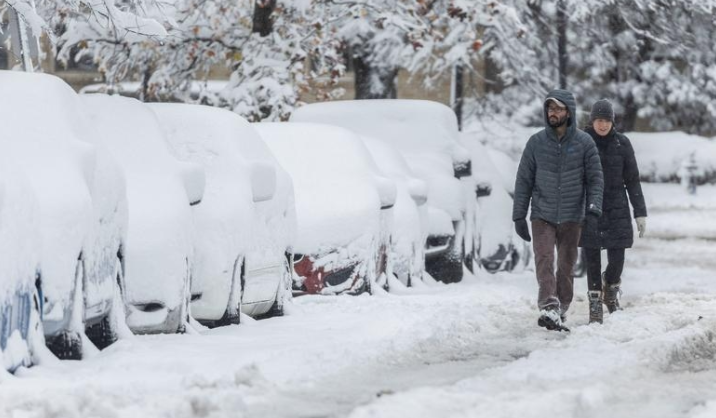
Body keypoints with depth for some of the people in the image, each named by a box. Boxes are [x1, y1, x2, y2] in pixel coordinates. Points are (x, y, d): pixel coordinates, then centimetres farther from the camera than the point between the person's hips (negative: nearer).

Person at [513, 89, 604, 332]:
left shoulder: (584, 143, -1)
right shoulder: (536, 143, 1)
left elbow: (595, 178, 0)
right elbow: (524, 181, 5)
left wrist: (594, 207, -16)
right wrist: (519, 216, 1)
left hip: (572, 218, 1)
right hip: (542, 216, -1)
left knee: (566, 266, 6)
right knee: (544, 260, -17)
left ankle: (561, 312, 15)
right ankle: (549, 308, -29)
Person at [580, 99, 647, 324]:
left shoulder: (621, 143, 1)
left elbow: (632, 180, 4)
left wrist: (640, 213, 0)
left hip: (616, 209, 1)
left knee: (617, 260, -2)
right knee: (592, 260, -2)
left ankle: (611, 289, 29)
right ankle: (595, 307, 10)